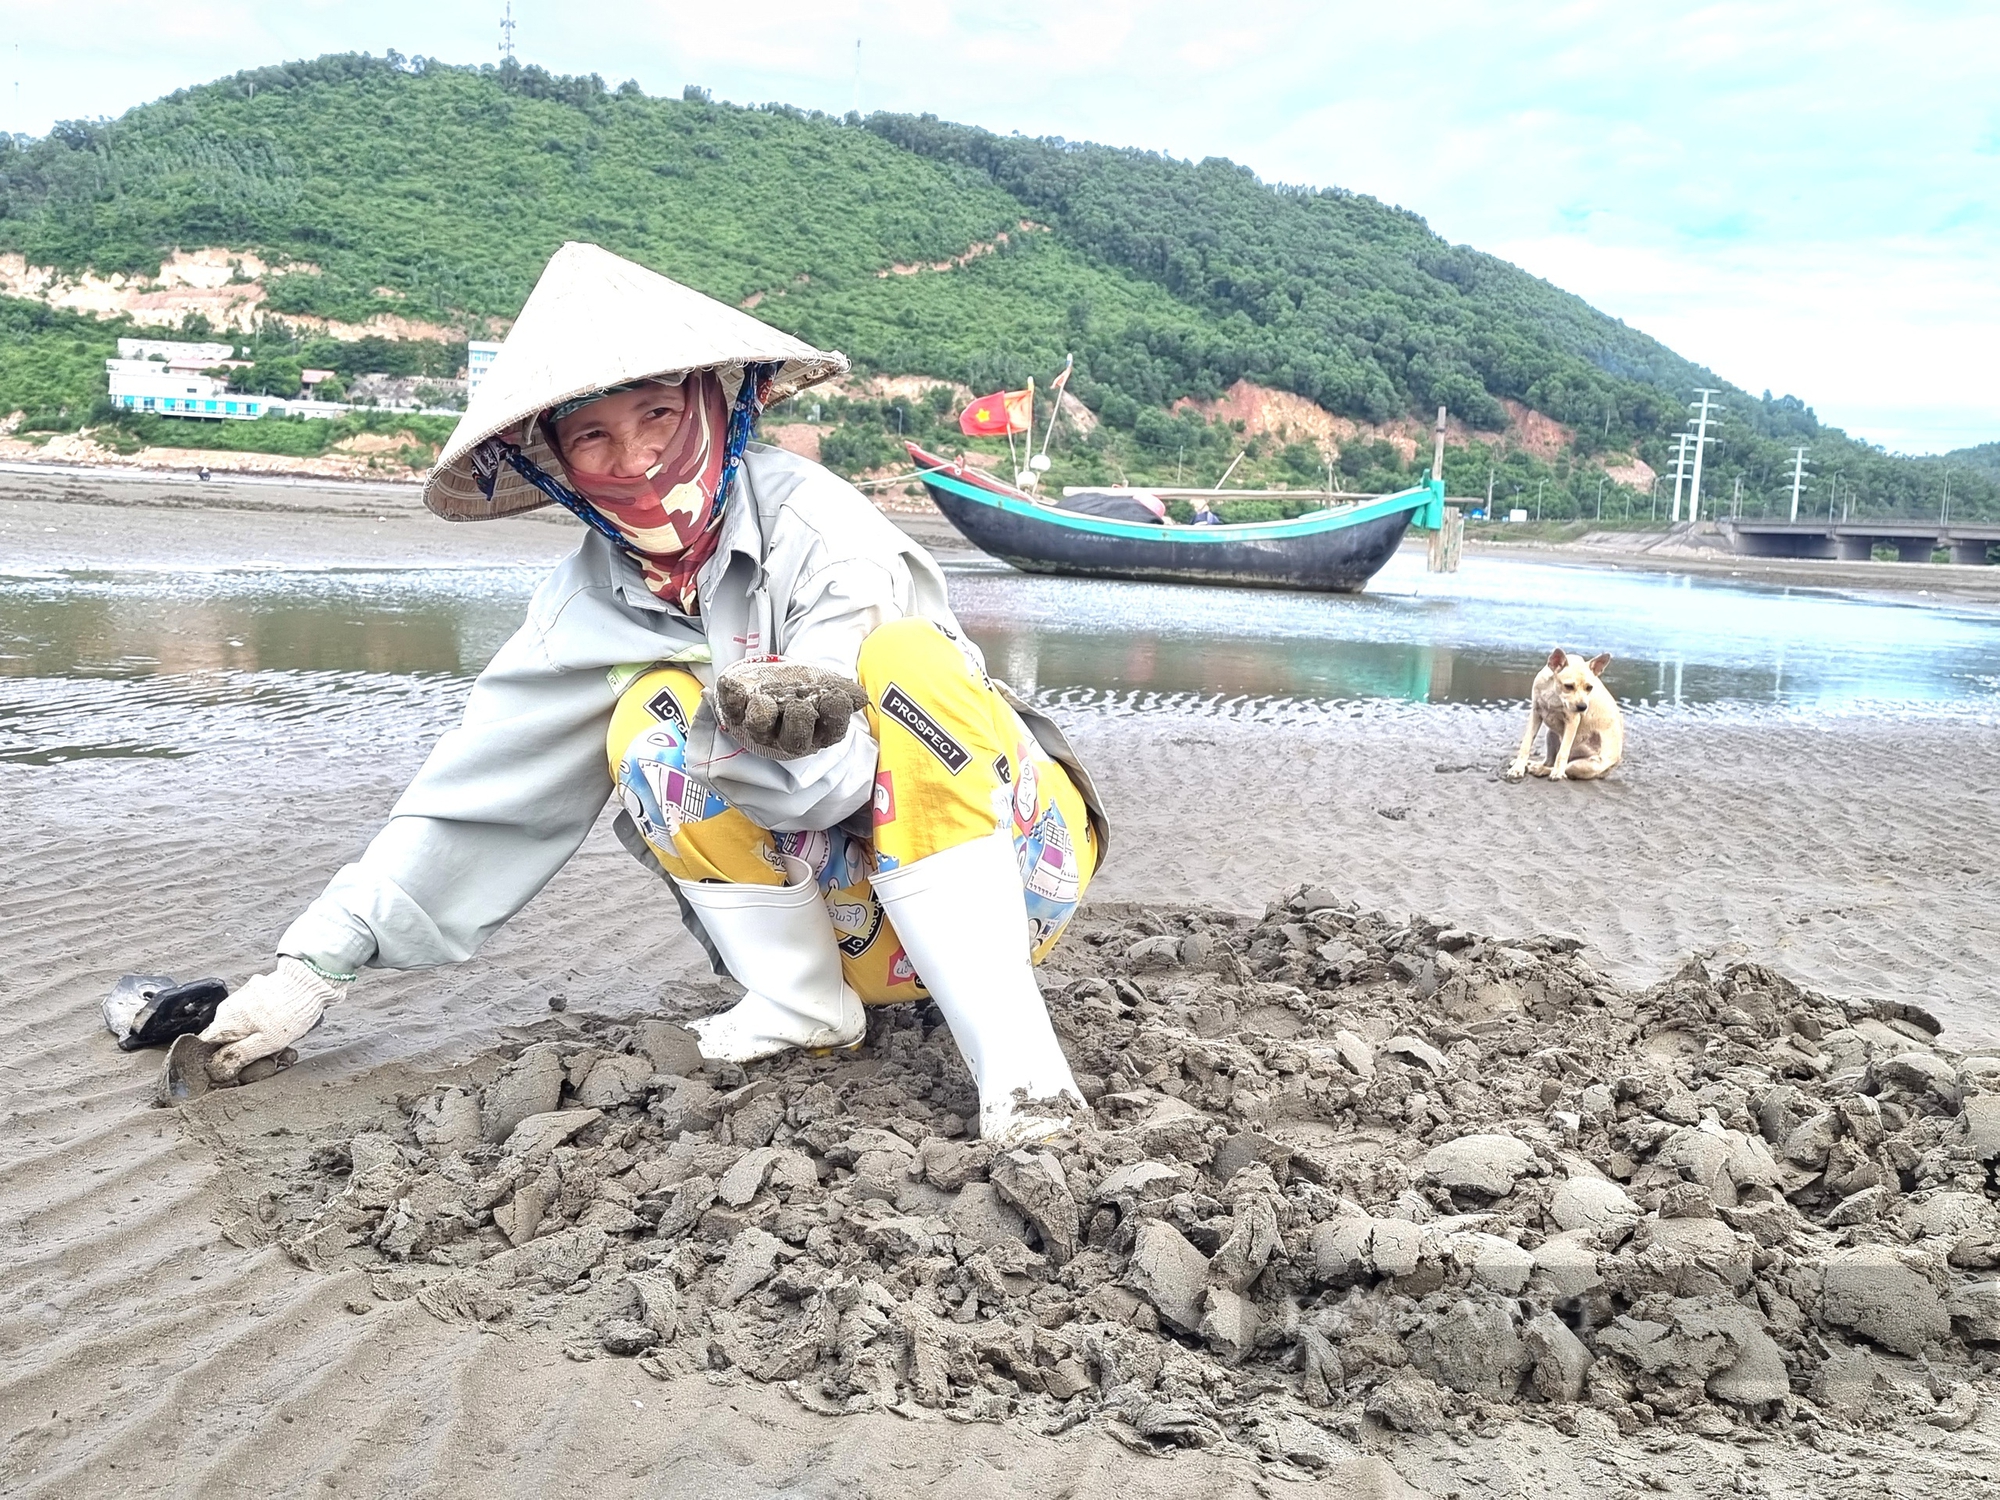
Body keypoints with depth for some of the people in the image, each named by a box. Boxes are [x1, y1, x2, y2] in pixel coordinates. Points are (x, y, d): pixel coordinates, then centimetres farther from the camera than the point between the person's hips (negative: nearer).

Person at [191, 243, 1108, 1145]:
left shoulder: (815, 522, -19)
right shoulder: (595, 604, -4)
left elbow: (840, 781, -25)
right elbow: (474, 797, -5)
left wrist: (808, 745, -48)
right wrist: (315, 968, -9)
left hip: (1011, 858, -3)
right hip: (848, 916, 3)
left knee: (903, 656, -32)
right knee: (653, 722, -19)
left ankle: (1016, 1057, -35)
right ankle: (808, 1009, -8)